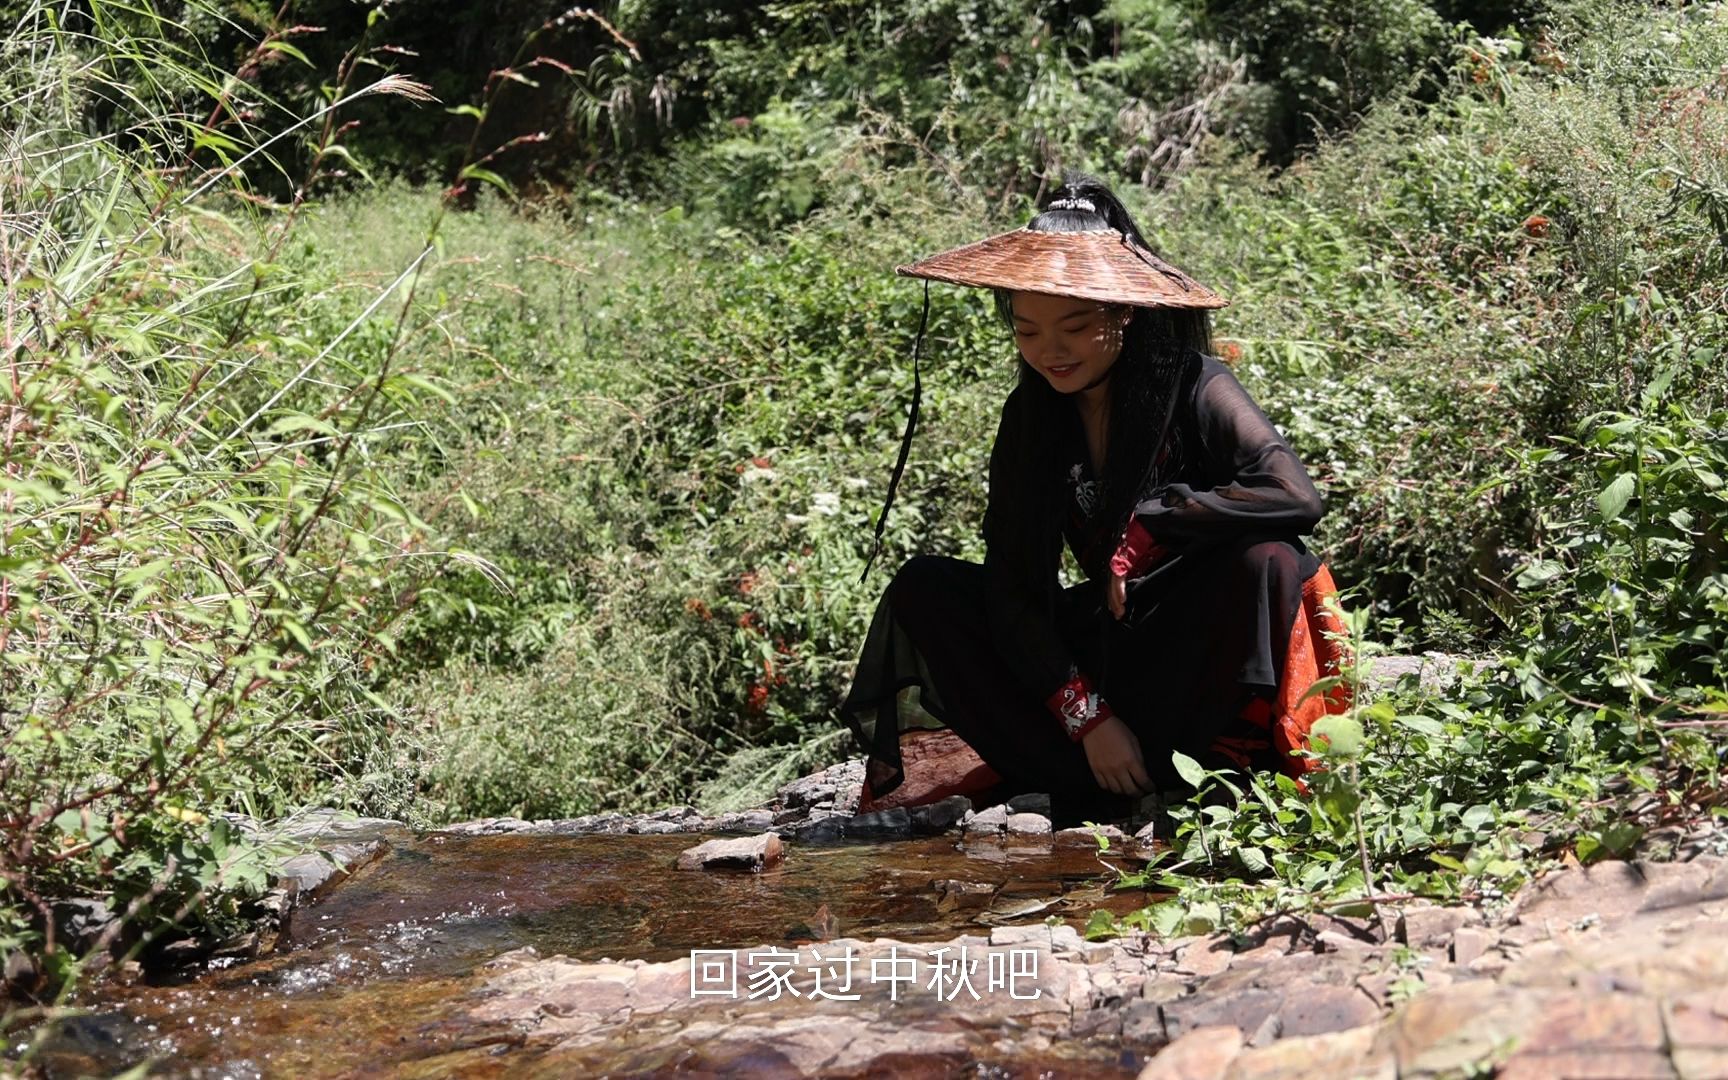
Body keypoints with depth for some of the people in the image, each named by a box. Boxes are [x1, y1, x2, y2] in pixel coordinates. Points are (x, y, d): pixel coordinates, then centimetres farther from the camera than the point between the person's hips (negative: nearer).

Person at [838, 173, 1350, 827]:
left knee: (1264, 558, -34)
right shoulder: (1031, 417, -1)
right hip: (1103, 646, 5)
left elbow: (1296, 496, -31)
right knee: (922, 589, -10)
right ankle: (1088, 789, -22)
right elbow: (1013, 584, -5)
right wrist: (1086, 717, -16)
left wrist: (1147, 527, -23)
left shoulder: (1194, 388, -14)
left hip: (1201, 648, -5)